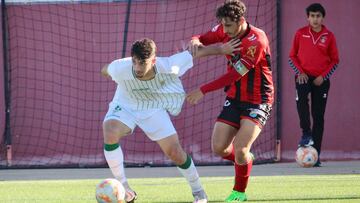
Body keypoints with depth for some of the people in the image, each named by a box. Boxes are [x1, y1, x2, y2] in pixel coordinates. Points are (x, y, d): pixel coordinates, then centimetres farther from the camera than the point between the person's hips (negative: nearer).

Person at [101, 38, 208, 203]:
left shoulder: (167, 68, -33)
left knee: (175, 153, -2)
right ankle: (124, 190, -17)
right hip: (125, 106, -1)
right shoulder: (120, 69, -32)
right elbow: (105, 70, -6)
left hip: (154, 110, 1)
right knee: (110, 134, -31)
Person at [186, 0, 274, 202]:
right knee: (219, 148, -1)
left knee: (240, 149, -19)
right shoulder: (224, 31, -4)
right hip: (235, 98, 7)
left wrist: (203, 91, -23)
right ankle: (246, 159, 32)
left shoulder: (256, 41, -25)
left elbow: (234, 75, -26)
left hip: (258, 100, -7)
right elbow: (202, 40, 8)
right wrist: (195, 42, -19)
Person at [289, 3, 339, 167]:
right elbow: (292, 56, 8)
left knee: (318, 116, -1)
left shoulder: (329, 36, 2)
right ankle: (306, 134, -18)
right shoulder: (300, 33, 3)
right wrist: (300, 72, -8)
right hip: (304, 76, -1)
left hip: (320, 79, 1)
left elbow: (335, 60, 7)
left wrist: (323, 76, -7)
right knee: (301, 98, -33)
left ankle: (316, 155, 1)